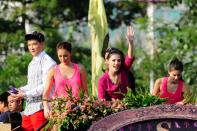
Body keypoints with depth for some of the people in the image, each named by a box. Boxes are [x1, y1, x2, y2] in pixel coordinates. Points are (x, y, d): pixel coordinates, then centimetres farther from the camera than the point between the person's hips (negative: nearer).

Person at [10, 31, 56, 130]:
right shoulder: (31, 64, 21)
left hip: (40, 108, -8)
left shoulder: (47, 62, -8)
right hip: (28, 108, 8)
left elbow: (45, 87, -15)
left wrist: (25, 94, -13)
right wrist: (20, 90, 7)